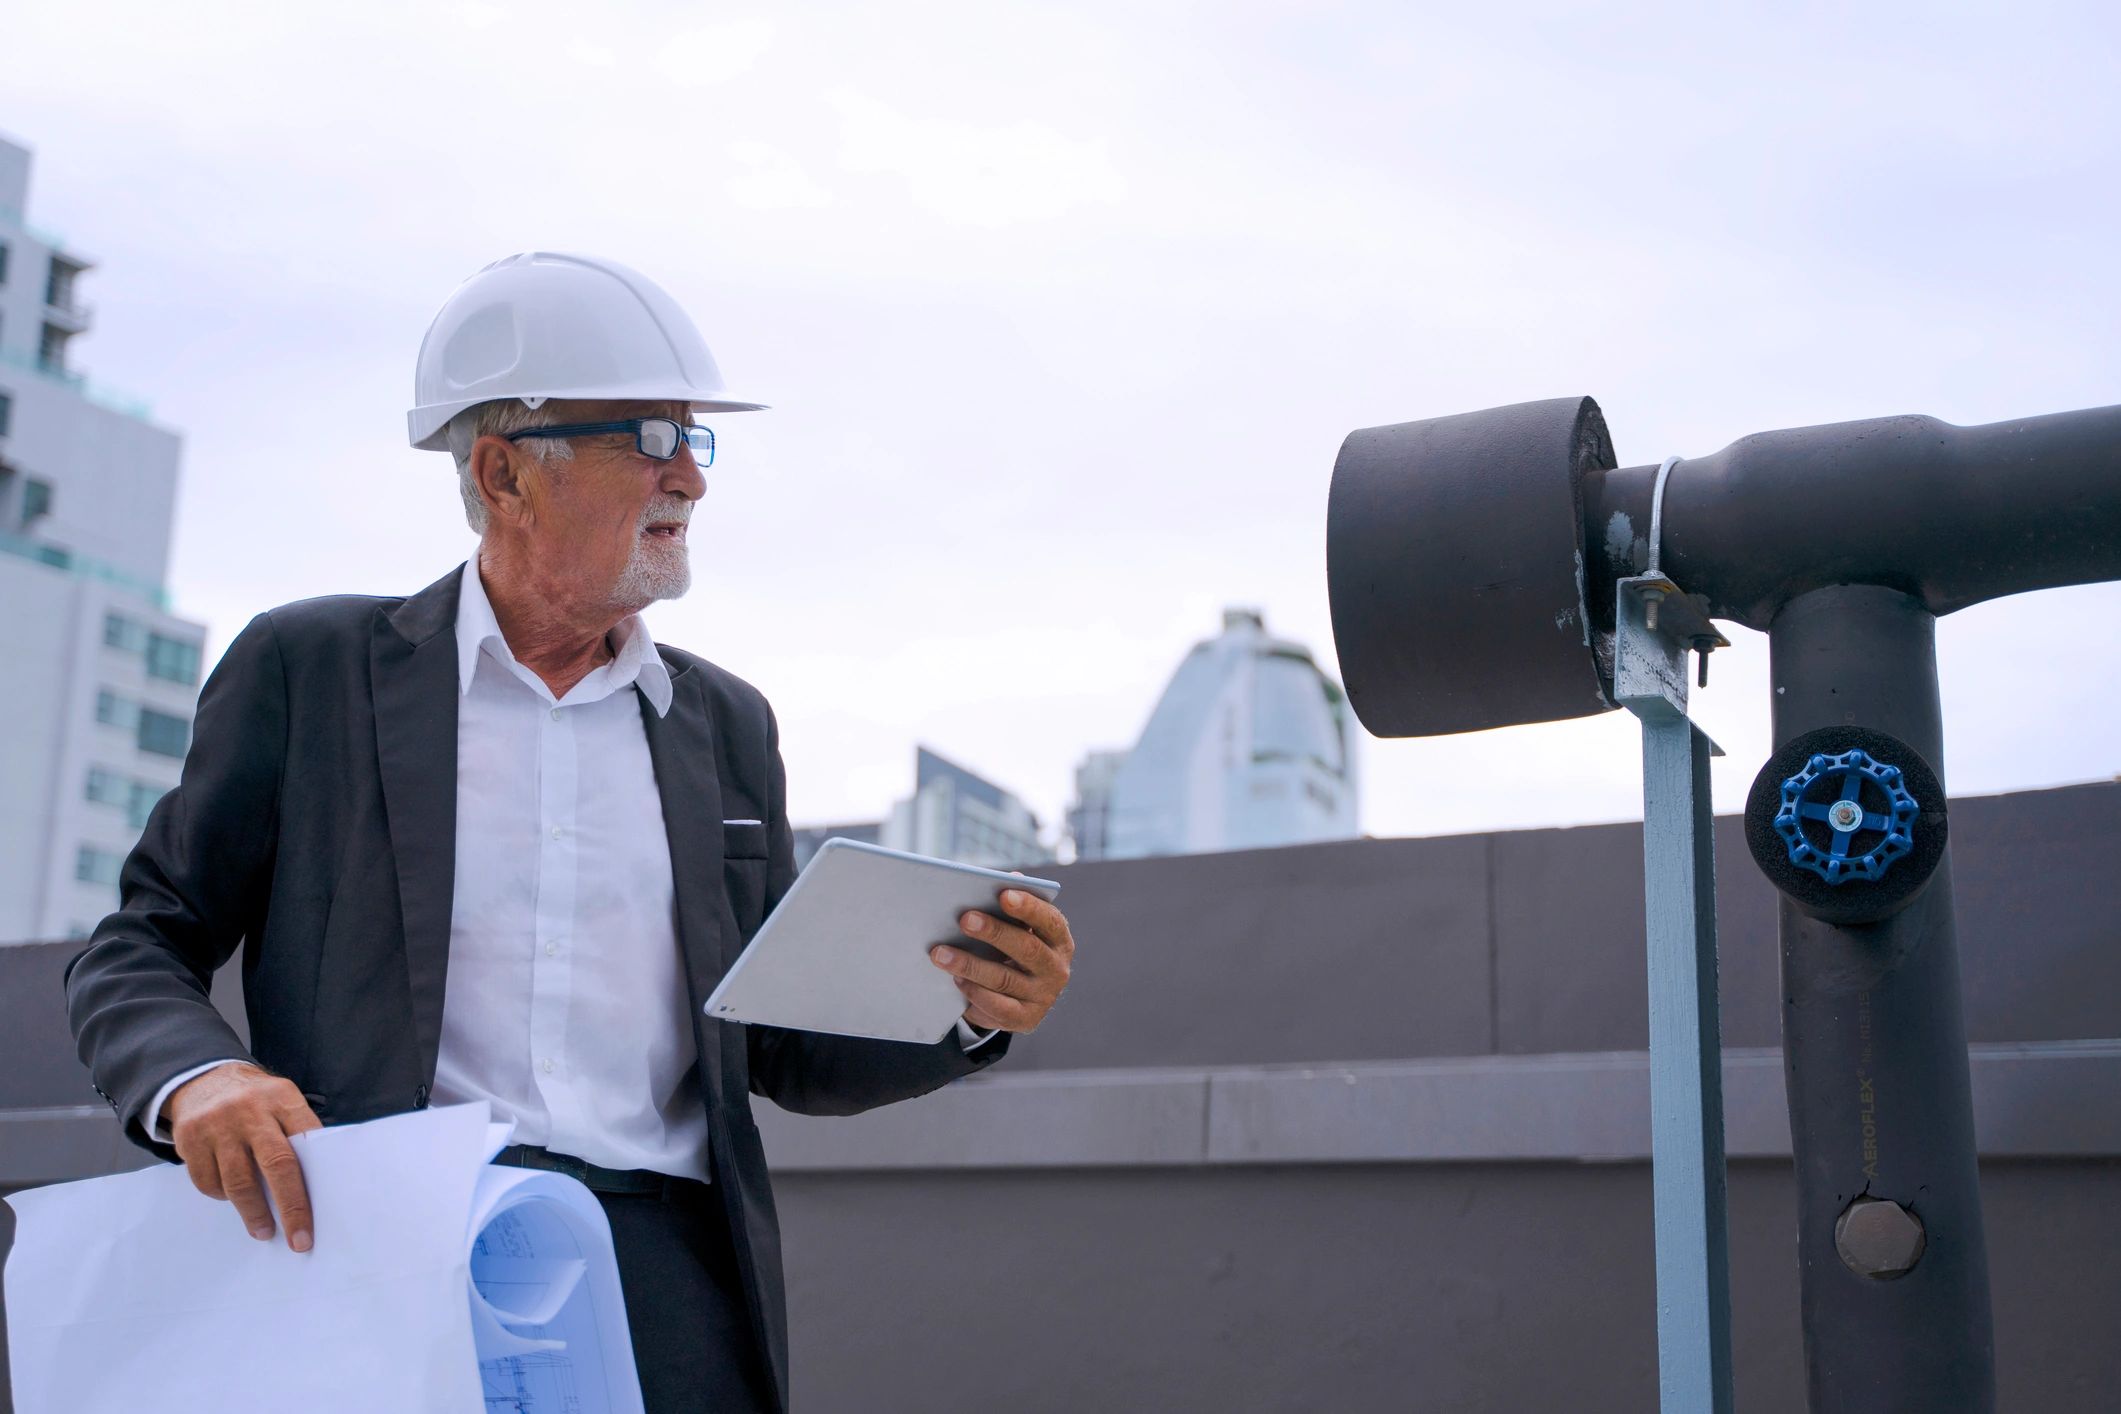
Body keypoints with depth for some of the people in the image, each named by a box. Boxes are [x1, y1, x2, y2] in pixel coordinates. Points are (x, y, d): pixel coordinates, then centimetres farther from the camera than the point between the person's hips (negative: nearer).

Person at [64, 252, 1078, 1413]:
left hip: (672, 1273, 3)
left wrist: (973, 1010, 1)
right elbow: (134, 955, 9)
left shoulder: (725, 723, 17)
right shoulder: (308, 668, 8)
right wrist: (196, 1078, -14)